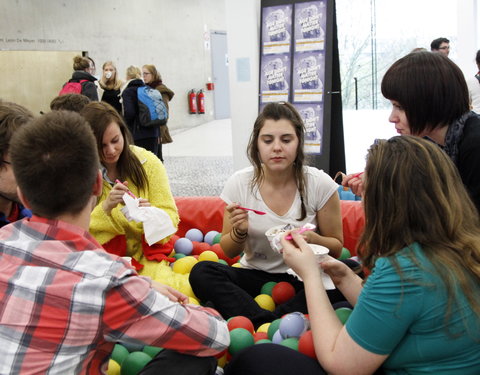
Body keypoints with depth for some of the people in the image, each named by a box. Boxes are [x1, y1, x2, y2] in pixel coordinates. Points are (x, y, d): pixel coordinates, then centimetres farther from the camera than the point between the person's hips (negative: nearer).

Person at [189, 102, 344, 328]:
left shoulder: (320, 184, -10)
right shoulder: (240, 183, -7)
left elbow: (336, 248, 1)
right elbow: (228, 252, 4)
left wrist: (312, 239, -21)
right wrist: (240, 232, -19)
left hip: (303, 278, -1)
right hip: (255, 277, 1)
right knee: (201, 272, -24)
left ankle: (260, 326, -27)